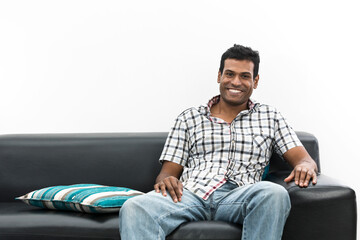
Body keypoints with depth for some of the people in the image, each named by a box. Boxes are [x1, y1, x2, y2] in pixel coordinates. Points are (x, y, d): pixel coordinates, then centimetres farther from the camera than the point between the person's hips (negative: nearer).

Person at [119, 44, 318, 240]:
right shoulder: (189, 118, 21)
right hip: (190, 193, 0)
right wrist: (165, 181, -10)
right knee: (134, 208, -31)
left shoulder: (270, 118, 23)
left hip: (239, 195, 0)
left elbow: (303, 158, 14)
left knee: (274, 194, -36)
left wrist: (305, 165, -12)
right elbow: (169, 171, 16)